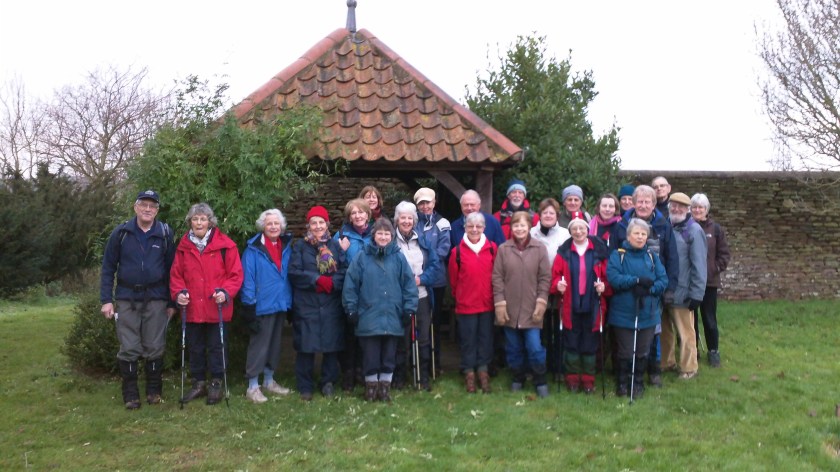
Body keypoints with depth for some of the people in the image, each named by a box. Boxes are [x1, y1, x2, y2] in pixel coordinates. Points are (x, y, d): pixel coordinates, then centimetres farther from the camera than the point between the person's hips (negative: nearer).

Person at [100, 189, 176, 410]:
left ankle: (154, 390, 21)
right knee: (129, 348, 2)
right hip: (127, 299, 0)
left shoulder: (165, 234, 1)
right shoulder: (121, 233, 0)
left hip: (156, 299, 0)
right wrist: (106, 300, -4)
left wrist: (171, 302, 4)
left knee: (155, 348, 6)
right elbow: (108, 267, 3)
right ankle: (130, 394, 14)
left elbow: (171, 269, 5)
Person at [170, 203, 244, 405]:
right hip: (192, 309, 4)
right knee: (195, 348, 14)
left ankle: (217, 385, 19)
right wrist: (178, 293, -8)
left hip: (217, 308, -4)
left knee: (216, 347, 6)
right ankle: (199, 384, 28)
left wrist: (226, 292, -19)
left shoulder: (225, 245, -6)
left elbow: (236, 274, -5)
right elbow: (176, 274, 9)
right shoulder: (183, 246, 6)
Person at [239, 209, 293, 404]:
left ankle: (269, 381, 29)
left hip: (281, 304, 7)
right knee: (259, 345, -2)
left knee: (274, 344, 16)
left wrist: (290, 300, 9)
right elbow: (247, 278, -14)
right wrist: (249, 305, -18)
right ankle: (252, 387, 6)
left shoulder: (286, 247, 7)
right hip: (262, 305, -7)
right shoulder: (254, 249, -12)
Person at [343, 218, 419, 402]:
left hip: (392, 318, 1)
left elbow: (409, 285, 2)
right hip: (368, 317, -1)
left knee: (389, 355, 10)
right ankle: (371, 384, 23)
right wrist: (351, 310, -3)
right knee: (370, 355, 7)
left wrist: (409, 309, -2)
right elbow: (350, 285, -1)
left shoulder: (398, 258, 2)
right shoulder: (362, 257, -2)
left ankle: (385, 384, 24)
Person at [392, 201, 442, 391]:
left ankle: (425, 377, 17)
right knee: (401, 339, 4)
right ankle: (399, 377, 19)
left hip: (422, 296, 3)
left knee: (424, 338, 6)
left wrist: (421, 278, -8)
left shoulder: (423, 240, 8)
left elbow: (436, 264, 6)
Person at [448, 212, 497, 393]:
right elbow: (453, 279, 3)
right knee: (468, 339, 7)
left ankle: (483, 370, 24)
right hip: (466, 304, -1)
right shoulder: (457, 251, -5)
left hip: (487, 303, 1)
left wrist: (496, 296, 8)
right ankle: (469, 372, 20)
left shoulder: (492, 248, -2)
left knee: (486, 337, 10)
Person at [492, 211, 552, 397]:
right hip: (509, 309, 2)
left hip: (531, 309, -1)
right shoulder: (503, 249, 1)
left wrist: (541, 302, -6)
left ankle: (540, 382, 15)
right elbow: (497, 278, 0)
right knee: (513, 349, 11)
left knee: (535, 348, -4)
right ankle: (517, 379, 30)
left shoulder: (539, 248, 0)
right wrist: (499, 303, -5)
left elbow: (545, 277, 0)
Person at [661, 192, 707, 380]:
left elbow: (699, 265, -12)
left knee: (685, 332, 4)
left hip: (681, 292, -6)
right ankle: (667, 362, 29)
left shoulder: (694, 231, -9)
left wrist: (696, 294, -15)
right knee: (664, 330, 15)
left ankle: (689, 368, 17)